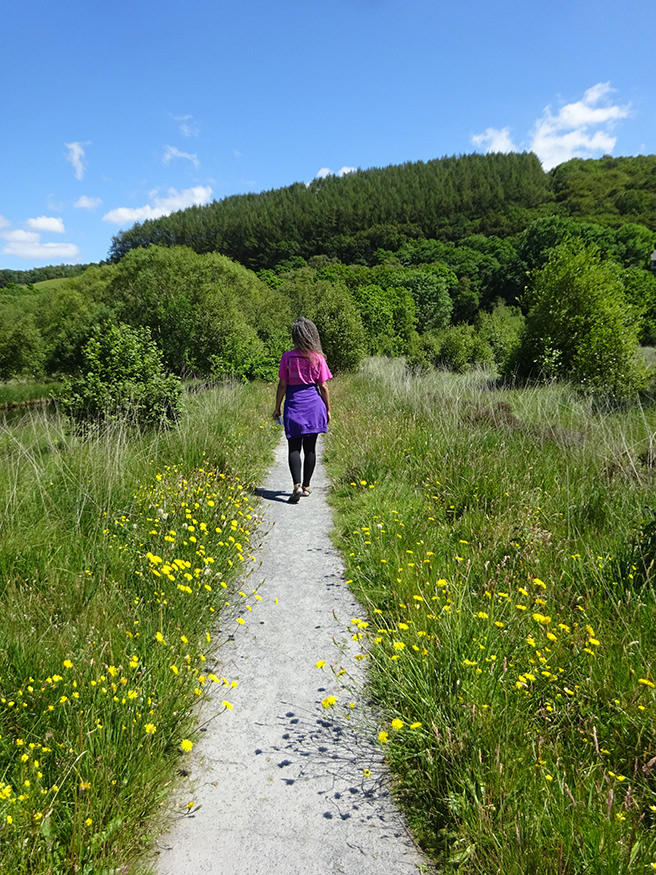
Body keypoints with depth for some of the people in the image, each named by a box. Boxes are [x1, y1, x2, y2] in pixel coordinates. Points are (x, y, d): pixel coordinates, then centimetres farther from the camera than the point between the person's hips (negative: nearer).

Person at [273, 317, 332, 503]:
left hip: (294, 404, -1)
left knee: (294, 448, 2)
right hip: (314, 404, 2)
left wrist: (277, 408, 6)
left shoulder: (287, 357, -5)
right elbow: (323, 386, 0)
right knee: (310, 448, 11)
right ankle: (306, 486, 19)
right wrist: (328, 409, 10)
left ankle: (297, 485, -15)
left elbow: (282, 385, -3)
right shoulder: (318, 358, -2)